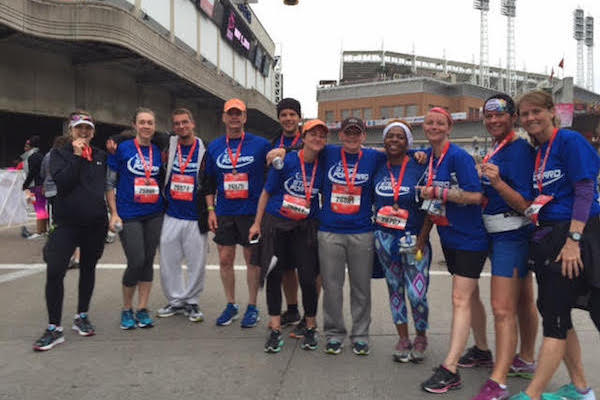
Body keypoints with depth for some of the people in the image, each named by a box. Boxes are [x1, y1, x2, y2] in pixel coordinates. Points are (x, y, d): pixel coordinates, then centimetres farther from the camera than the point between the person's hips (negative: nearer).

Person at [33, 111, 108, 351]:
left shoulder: (101, 156, 10)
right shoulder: (60, 154, 4)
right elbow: (61, 181, -12)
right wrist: (77, 156, -13)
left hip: (95, 223, 3)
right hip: (67, 223, -2)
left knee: (88, 269, 13)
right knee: (55, 272, -11)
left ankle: (82, 317, 28)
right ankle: (54, 328, -1)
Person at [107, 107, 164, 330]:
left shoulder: (158, 151, 8)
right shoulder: (122, 149, -2)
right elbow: (109, 184, -1)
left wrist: (165, 207, 7)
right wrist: (114, 214, -7)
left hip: (154, 215, 4)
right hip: (129, 215, -4)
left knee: (148, 261, 7)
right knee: (136, 262, -9)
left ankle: (142, 309, 18)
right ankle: (126, 309, 12)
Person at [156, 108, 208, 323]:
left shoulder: (205, 150, -1)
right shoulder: (168, 146, 4)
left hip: (196, 218, -2)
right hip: (171, 216, 2)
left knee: (197, 263, 4)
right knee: (168, 262, 8)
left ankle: (191, 301, 21)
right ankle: (175, 300, 25)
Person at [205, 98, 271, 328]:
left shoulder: (260, 145, -2)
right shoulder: (214, 147, 8)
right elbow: (209, 182, 13)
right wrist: (210, 209, 5)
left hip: (252, 212, -3)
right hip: (223, 213, 3)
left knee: (252, 260, 5)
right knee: (225, 260, 7)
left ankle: (252, 307, 19)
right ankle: (231, 305, 24)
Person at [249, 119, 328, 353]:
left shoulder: (324, 165, -2)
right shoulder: (286, 161, -9)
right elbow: (267, 192, -1)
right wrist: (257, 223, 0)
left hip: (305, 228, 1)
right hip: (275, 223, -1)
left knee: (308, 278, -2)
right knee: (274, 275, 3)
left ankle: (311, 327, 19)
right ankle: (275, 329, 16)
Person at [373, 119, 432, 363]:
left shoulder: (419, 168, -3)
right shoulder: (378, 169, 7)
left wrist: (423, 236, -12)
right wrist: (374, 231, 7)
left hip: (413, 238, -3)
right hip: (385, 237, 4)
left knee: (417, 293, -7)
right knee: (394, 289, 11)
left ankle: (421, 336, 20)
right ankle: (403, 338, 26)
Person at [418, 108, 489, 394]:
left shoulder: (458, 156, -16)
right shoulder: (429, 157, 6)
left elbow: (475, 196, -22)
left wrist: (438, 192, -23)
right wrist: (424, 232, 12)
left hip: (469, 239, -8)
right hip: (449, 238, 8)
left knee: (460, 301, -8)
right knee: (470, 296, 18)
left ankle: (449, 370, -7)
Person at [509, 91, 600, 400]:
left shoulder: (570, 141, -8)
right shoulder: (536, 153, 14)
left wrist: (573, 240, -20)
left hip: (574, 236, -9)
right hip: (547, 238, 9)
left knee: (555, 316, -5)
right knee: (555, 315, 13)